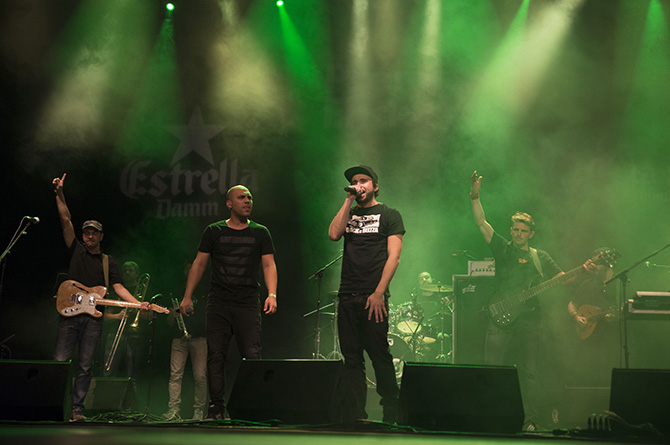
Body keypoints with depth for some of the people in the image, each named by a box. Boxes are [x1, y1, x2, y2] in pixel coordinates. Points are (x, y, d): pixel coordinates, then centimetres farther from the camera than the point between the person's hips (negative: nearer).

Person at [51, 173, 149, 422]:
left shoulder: (108, 262, 14)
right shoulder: (76, 251, 11)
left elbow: (118, 287, 5)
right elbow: (66, 221, 4)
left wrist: (137, 303, -11)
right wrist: (60, 194, -5)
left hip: (93, 317, 1)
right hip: (70, 313, -1)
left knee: (85, 366, 0)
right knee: (60, 361, -5)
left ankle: (77, 408, 5)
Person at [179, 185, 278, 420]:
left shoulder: (260, 233, 9)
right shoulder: (214, 231, 9)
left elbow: (269, 265, 3)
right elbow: (199, 264, 10)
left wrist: (272, 294, -13)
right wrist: (187, 297, 4)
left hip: (248, 304, -1)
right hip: (218, 304, 1)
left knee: (252, 356, -10)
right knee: (215, 356, -1)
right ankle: (216, 406, 5)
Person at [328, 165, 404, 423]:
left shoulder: (389, 215, 6)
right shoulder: (349, 214, 19)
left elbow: (393, 256, -3)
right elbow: (333, 234, -2)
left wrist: (379, 293, -13)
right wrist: (349, 201, 1)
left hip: (374, 297, -4)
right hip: (347, 297, 4)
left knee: (379, 356, -6)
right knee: (351, 358, 4)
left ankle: (392, 415, 3)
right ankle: (354, 416, 7)